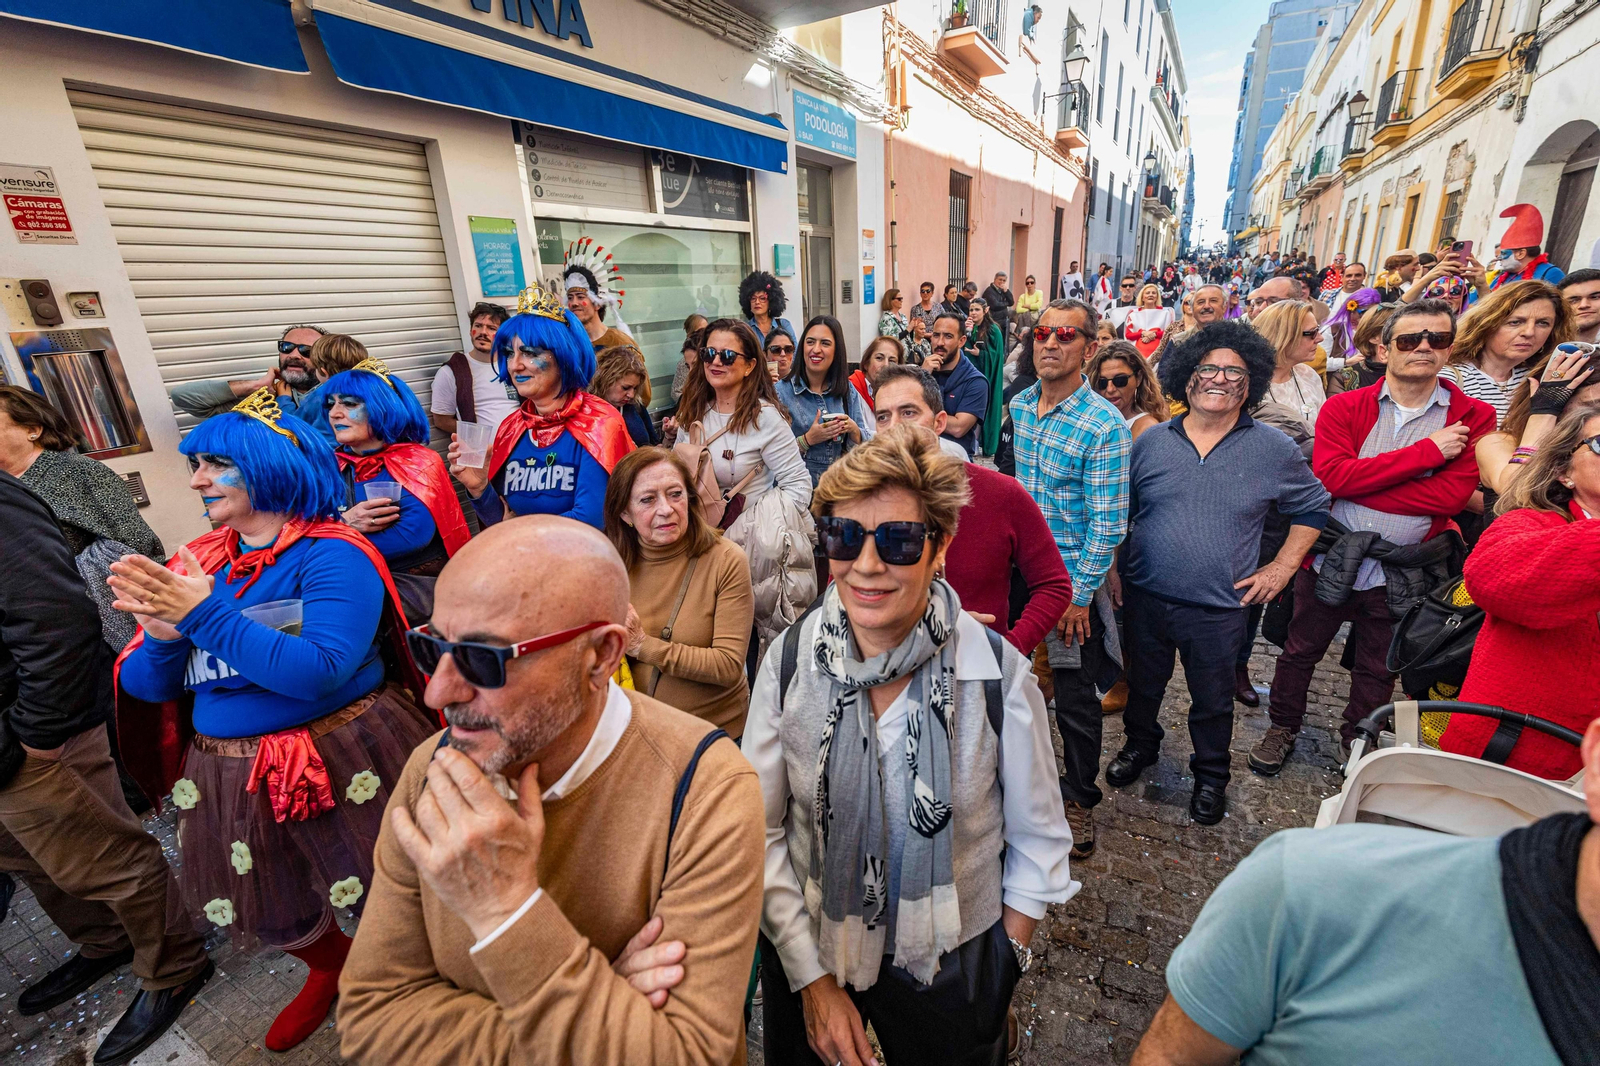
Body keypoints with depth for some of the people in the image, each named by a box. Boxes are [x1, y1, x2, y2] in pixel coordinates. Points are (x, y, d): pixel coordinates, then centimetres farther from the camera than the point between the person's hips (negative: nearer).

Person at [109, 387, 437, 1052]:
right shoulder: (196, 563, 4)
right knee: (271, 915, 26)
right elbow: (142, 687, 4)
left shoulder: (332, 555, -18)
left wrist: (204, 613, -27)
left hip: (342, 769, -6)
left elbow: (319, 671, -29)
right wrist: (163, 636, -17)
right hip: (231, 777, 7)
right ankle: (330, 968, 57)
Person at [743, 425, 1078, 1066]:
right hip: (806, 953, 2)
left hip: (951, 965, -1)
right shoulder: (791, 660, -18)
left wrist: (1002, 969, -2)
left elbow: (1038, 843, -7)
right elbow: (761, 832, -9)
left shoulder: (1000, 675, -22)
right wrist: (813, 978, -7)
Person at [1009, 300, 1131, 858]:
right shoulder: (1019, 405, 3)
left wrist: (1079, 593, -16)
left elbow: (1108, 524, -16)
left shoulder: (1105, 425, -16)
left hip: (1074, 579, -5)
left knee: (1076, 697, 8)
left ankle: (1079, 798, 31)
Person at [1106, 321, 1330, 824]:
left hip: (1219, 608, -1)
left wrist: (1282, 566, 1)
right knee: (1143, 684, 19)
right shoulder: (1152, 441, 0)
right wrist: (1114, 568, 1)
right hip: (1145, 598, 1)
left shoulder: (1274, 449, -2)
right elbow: (1120, 512, 7)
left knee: (1212, 701, 16)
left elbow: (1313, 507, 10)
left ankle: (1211, 775, 40)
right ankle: (1140, 745, 45)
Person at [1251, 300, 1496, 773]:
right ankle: (1283, 728, 35)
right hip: (1330, 559, -1)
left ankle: (1357, 745, 40)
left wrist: (1359, 482, -20)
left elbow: (1451, 494, -17)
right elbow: (1330, 475, -21)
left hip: (1402, 572, 1)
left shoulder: (1474, 418, -3)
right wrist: (1425, 452, -21)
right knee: (1301, 650, 14)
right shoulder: (1344, 408, -5)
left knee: (1377, 670, 18)